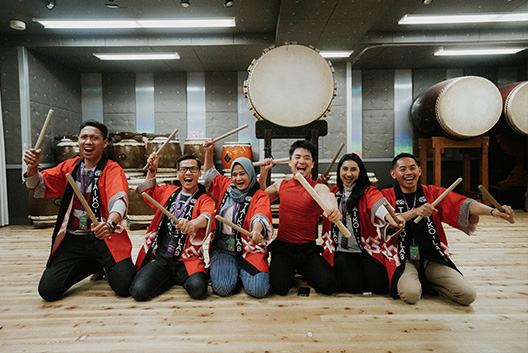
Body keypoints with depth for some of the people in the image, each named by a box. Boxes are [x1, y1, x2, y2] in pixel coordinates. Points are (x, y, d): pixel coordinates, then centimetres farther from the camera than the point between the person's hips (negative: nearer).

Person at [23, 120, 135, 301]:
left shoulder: (113, 169, -7)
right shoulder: (70, 166, 9)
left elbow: (119, 199, -25)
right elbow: (39, 188, 9)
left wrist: (111, 223, -46)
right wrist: (33, 168, -14)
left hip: (104, 237, -4)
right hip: (73, 238, 4)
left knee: (124, 287, -18)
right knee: (47, 290, -6)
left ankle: (106, 265, 18)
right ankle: (92, 265, 19)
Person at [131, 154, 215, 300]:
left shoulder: (204, 199, -1)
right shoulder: (168, 191, 13)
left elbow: (206, 216, -24)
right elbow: (148, 192, 34)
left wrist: (192, 224, -48)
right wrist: (152, 171, 18)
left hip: (187, 258, -3)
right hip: (160, 257, 3)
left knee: (198, 289, -29)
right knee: (138, 291, -20)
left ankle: (182, 278, 8)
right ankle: (170, 279, 12)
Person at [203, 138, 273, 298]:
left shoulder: (259, 196, -3)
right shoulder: (226, 186, 10)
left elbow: (260, 215, -23)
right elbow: (210, 175, 28)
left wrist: (257, 230, -46)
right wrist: (209, 152, 18)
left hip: (250, 249, -2)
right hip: (223, 248, 3)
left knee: (258, 289, -21)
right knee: (222, 287, -21)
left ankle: (243, 271, 11)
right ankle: (233, 271, 13)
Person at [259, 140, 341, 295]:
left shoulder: (319, 188, -6)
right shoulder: (281, 184, 7)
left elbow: (328, 196, -30)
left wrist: (334, 210, -55)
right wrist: (263, 174, 8)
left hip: (308, 249, -1)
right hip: (282, 247, 1)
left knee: (328, 284, -18)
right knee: (280, 286, -22)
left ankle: (303, 270, 15)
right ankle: (289, 271, 15)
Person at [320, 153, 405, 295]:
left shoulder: (368, 191, 0)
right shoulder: (333, 192, 12)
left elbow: (377, 203, -24)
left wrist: (388, 216, -47)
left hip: (366, 250, -1)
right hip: (341, 251, 1)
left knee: (379, 286, -18)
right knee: (353, 285, -22)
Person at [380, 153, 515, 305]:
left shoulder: (432, 193, 6)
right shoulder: (387, 196, -1)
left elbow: (461, 204, -10)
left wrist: (492, 211, -27)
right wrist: (415, 212, -32)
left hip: (433, 259, 3)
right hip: (403, 259, -3)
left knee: (468, 295, -13)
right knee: (411, 294, -29)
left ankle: (427, 283, 14)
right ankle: (411, 281, 8)